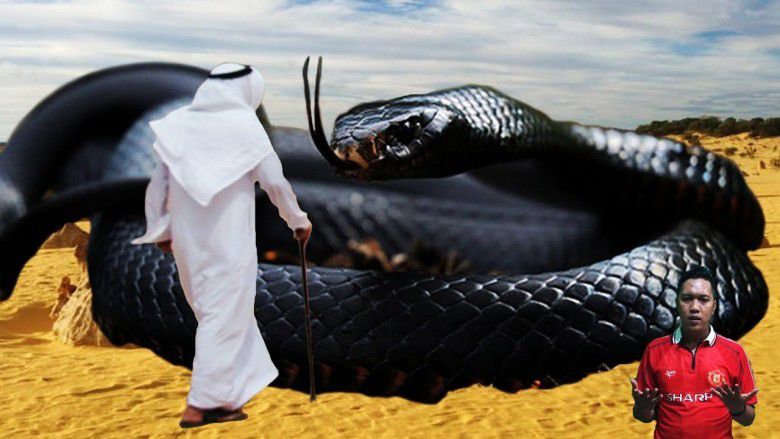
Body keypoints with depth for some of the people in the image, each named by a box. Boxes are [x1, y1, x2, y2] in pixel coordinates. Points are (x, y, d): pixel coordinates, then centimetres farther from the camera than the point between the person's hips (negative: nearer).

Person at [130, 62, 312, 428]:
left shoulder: (178, 124, 5)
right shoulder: (244, 125, -8)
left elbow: (158, 182, 8)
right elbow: (275, 181, -5)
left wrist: (160, 230, 20)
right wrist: (298, 220, 10)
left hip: (187, 241, 6)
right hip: (229, 241, -6)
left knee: (215, 313, 19)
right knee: (224, 319, 4)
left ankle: (230, 391, 30)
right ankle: (201, 405, 8)